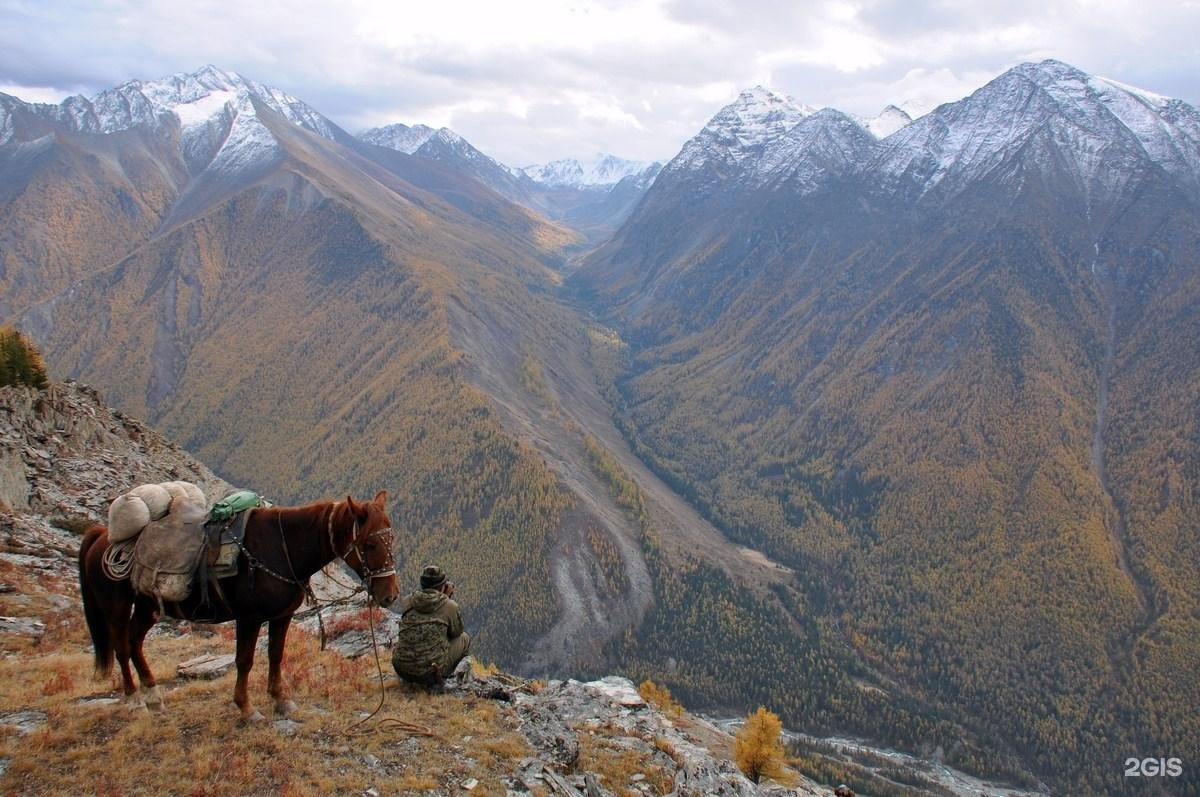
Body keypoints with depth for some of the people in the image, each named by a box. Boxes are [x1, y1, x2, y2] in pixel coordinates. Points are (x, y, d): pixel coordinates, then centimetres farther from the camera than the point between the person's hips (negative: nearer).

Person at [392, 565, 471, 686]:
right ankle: (438, 676, 8)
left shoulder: (406, 601, 3)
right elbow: (456, 632, 12)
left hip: (401, 670, 4)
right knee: (464, 639, 19)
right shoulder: (450, 606, -7)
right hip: (429, 674, -4)